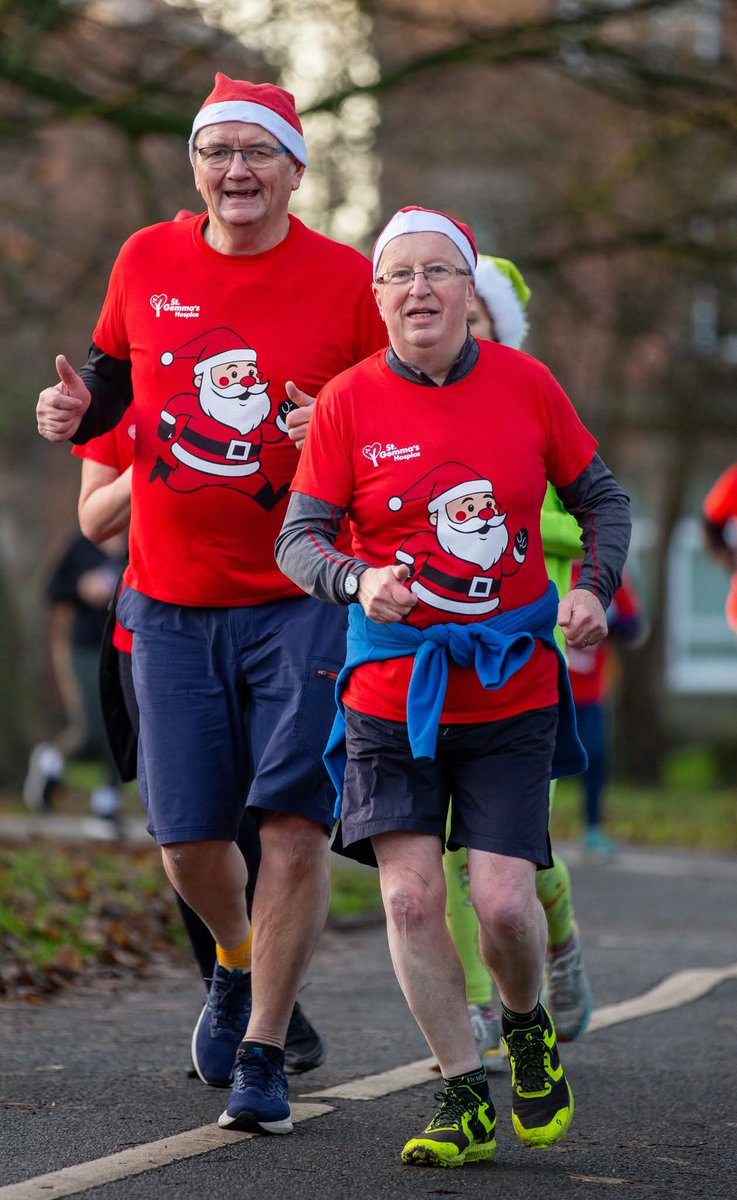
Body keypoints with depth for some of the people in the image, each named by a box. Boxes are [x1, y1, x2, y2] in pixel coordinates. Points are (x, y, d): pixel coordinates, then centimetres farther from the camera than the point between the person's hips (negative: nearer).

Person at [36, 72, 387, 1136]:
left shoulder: (346, 282, -5)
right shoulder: (148, 263, 4)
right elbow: (117, 378, 20)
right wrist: (78, 411, -2)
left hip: (302, 598, -3)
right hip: (173, 600, 3)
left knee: (296, 820, -11)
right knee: (186, 835, 5)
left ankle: (261, 1056, 1)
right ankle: (237, 965, 38)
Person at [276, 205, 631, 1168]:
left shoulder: (525, 384, -1)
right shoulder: (348, 402, -5)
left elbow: (602, 499, 11)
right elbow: (298, 540, -5)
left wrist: (594, 588, -7)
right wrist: (358, 581, -26)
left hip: (513, 690, 0)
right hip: (391, 689, 0)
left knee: (503, 901, -9)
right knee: (411, 896, -8)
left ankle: (528, 1028, 25)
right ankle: (465, 1097, 8)